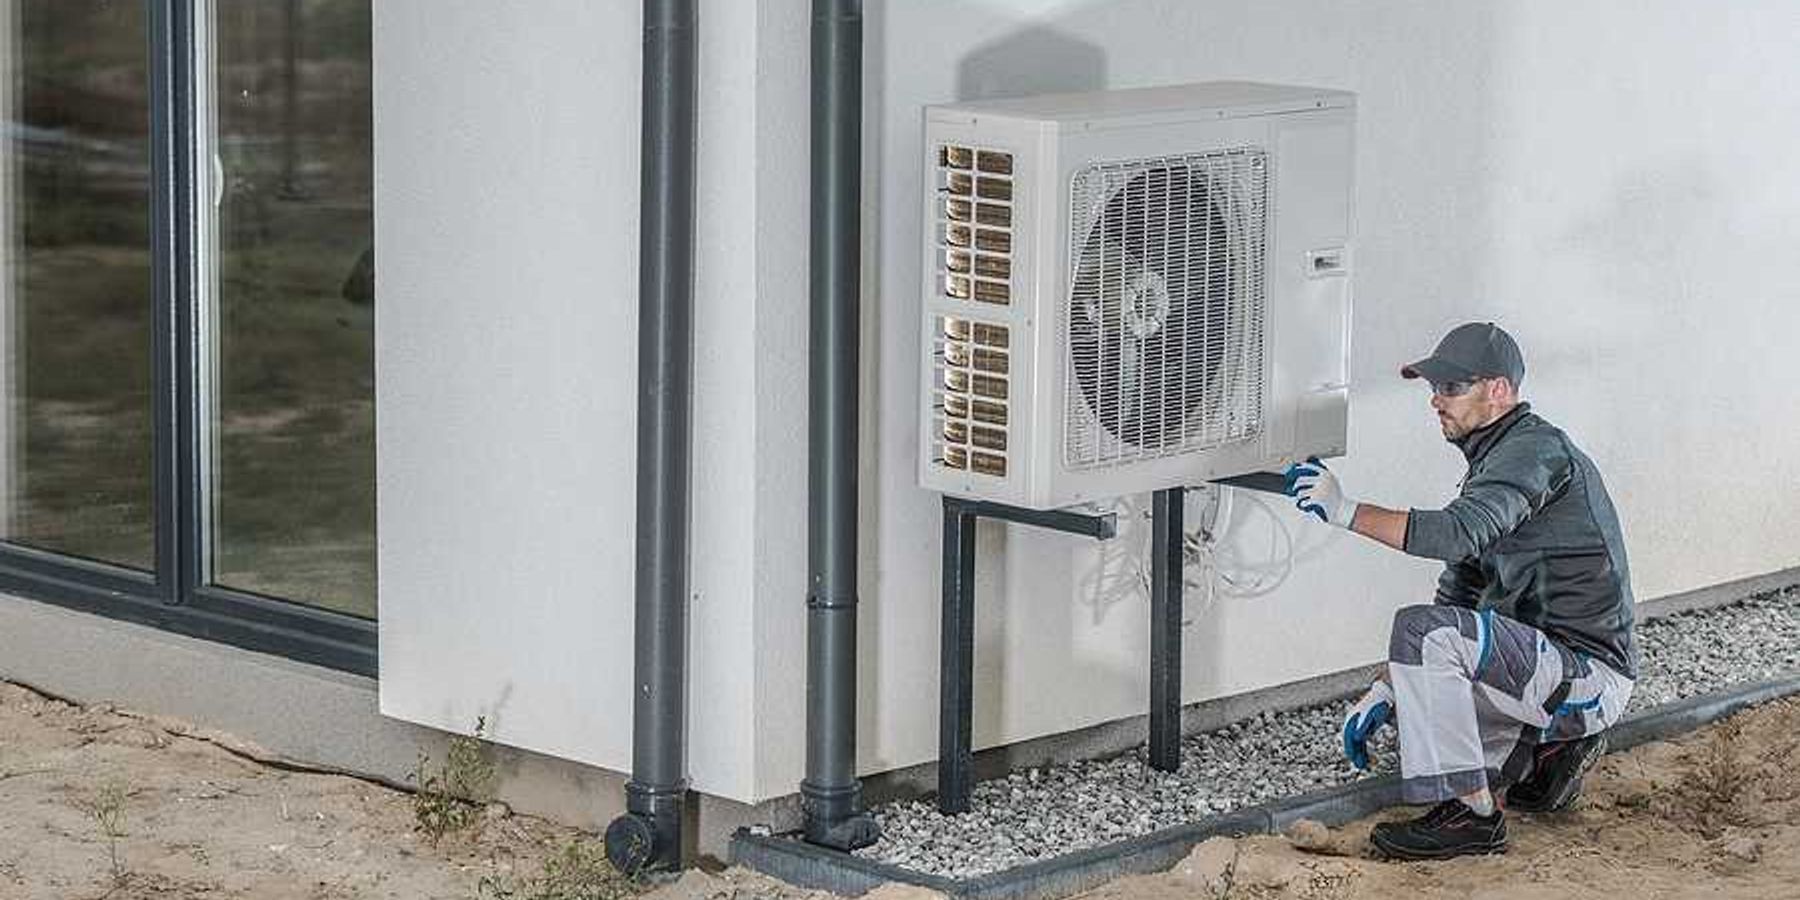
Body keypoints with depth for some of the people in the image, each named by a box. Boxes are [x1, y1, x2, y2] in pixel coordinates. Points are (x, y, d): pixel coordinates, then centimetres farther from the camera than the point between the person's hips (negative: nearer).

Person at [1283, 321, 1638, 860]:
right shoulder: (1493, 462, 17)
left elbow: (1458, 534, -31)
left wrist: (1346, 511, -25)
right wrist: (1387, 689, 8)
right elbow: (1457, 594, 17)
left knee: (1425, 632, -26)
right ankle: (1546, 749, 15)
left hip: (1591, 679, -10)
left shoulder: (1535, 449, -14)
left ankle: (1473, 815, -19)